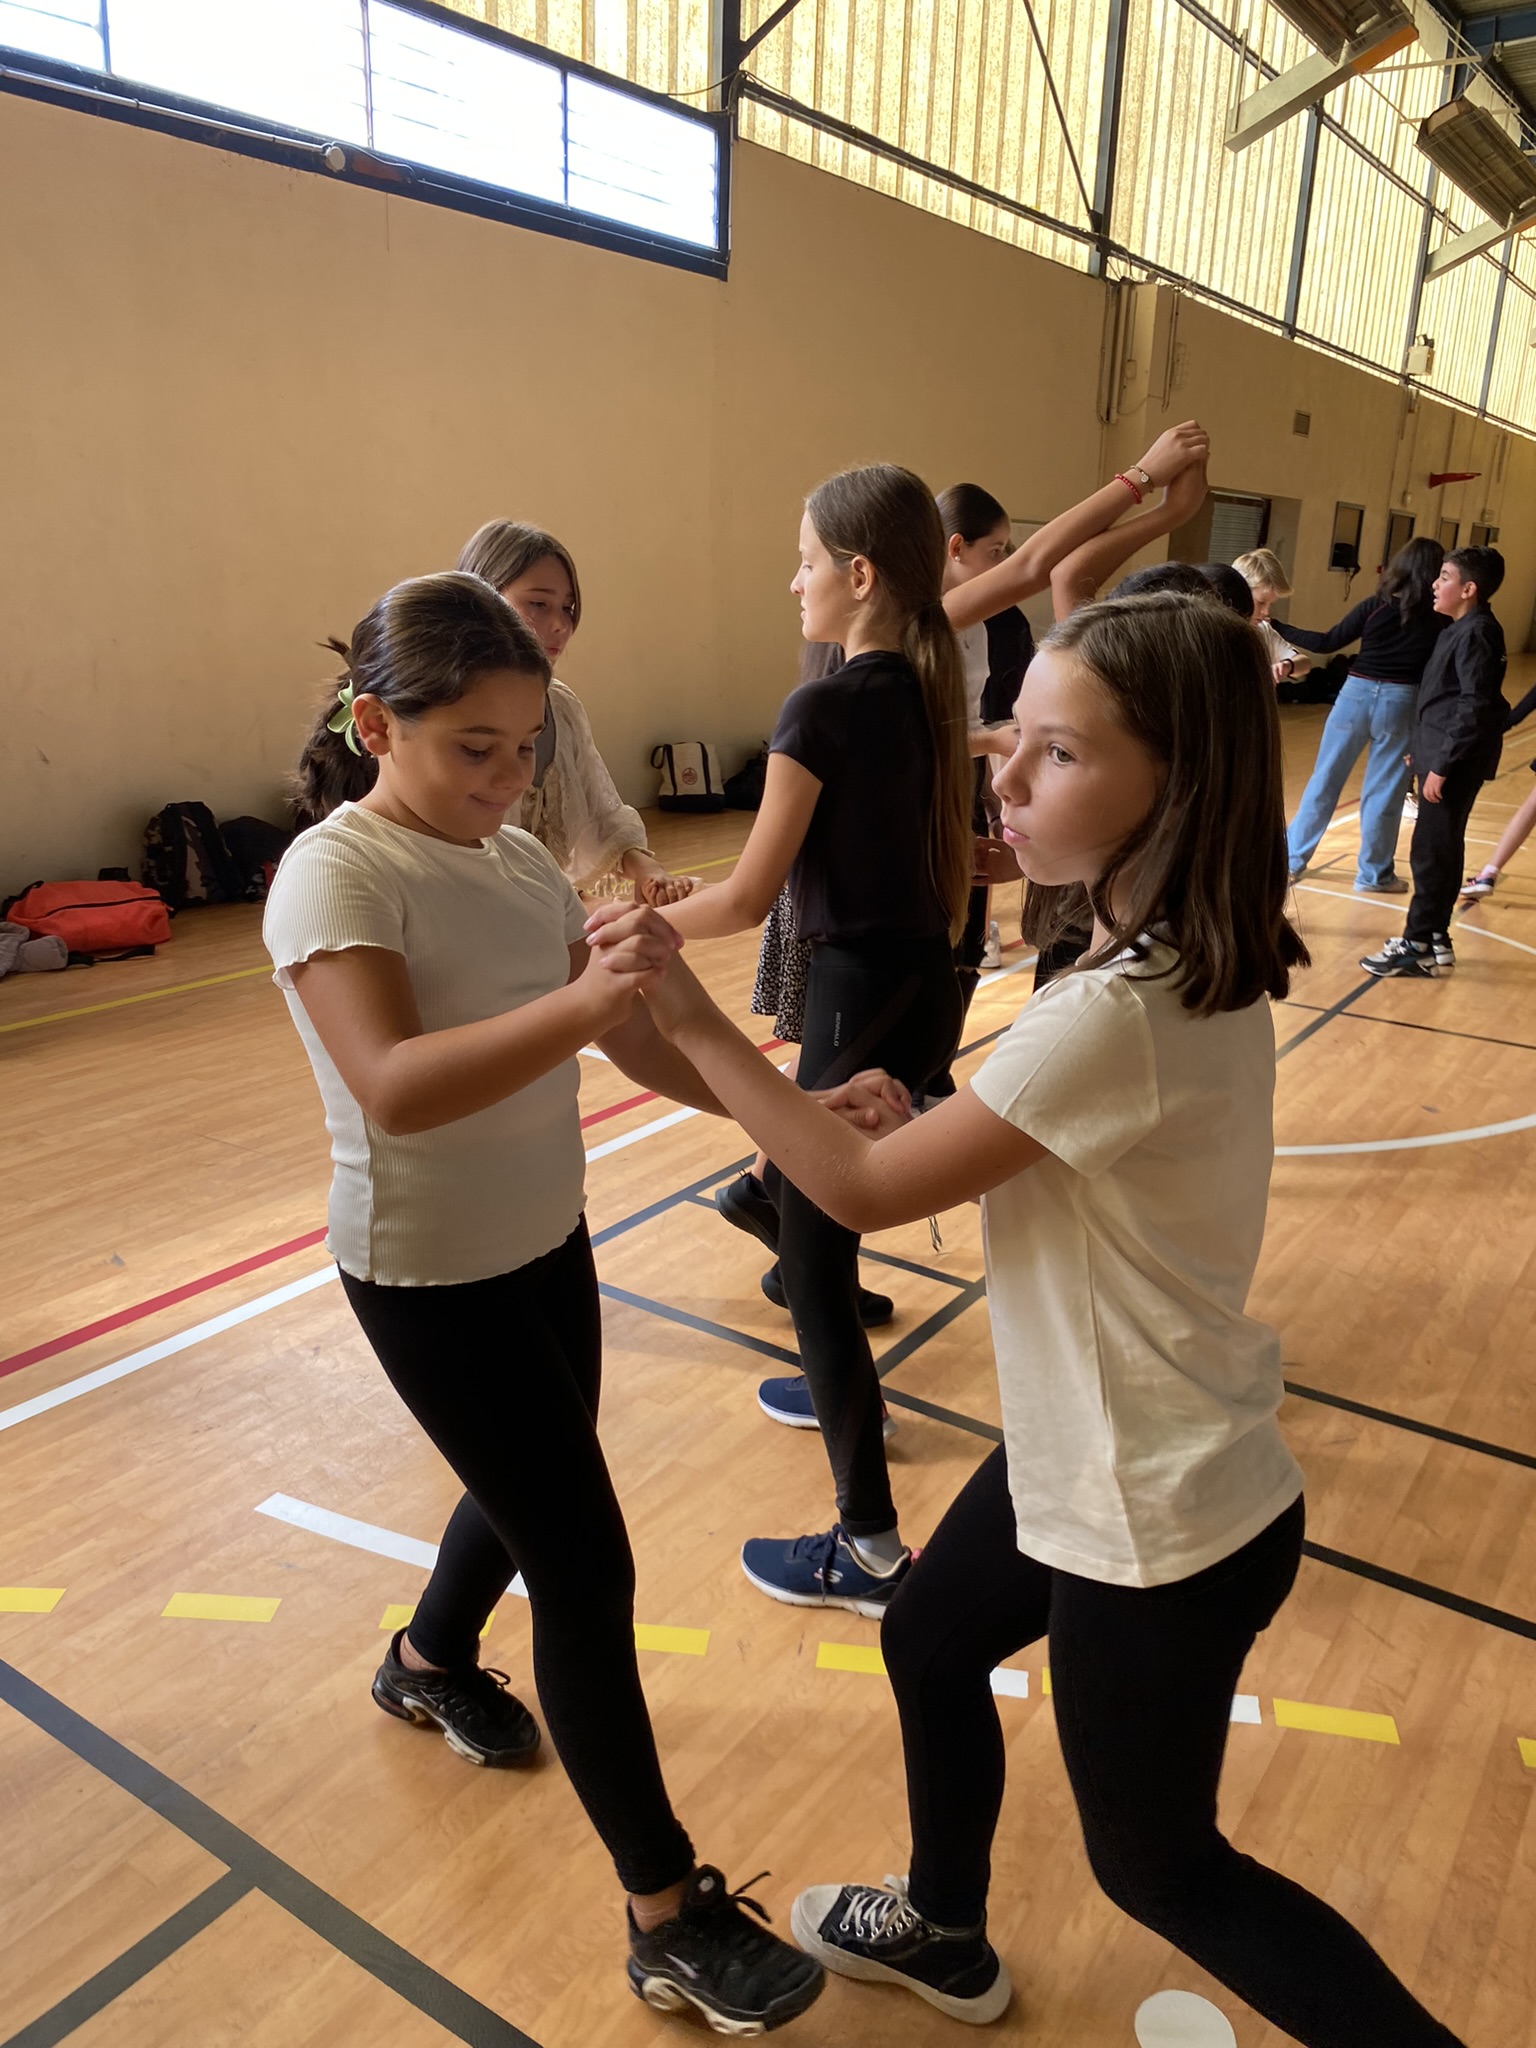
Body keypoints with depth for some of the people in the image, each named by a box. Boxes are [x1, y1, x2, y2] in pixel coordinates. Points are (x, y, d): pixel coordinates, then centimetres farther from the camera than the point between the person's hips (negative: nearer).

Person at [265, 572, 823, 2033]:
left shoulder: (521, 861, 1)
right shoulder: (336, 875, -20)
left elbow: (628, 1039, 0)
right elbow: (395, 1088, -35)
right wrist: (581, 1000, -47)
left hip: (546, 1245, 8)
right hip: (429, 1279, -7)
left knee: (532, 1495, 25)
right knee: (586, 1567, -2)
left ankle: (428, 1663, 58)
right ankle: (669, 1920, 17)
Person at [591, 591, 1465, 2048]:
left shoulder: (1115, 1016, -32)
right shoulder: (1199, 967, -4)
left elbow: (862, 1191, -24)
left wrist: (689, 1017, -18)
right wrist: (926, 1117, -8)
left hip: (1159, 1526, -9)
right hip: (1095, 1455, 9)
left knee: (1158, 1868, 15)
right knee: (928, 1641, 27)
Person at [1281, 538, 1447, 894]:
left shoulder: (1375, 607, -1)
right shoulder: (1440, 621, -1)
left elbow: (1327, 643, 0)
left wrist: (1279, 629, 8)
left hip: (1357, 694, 1)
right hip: (1401, 702, -1)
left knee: (1324, 779, 10)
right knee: (1383, 790, 7)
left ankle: (1291, 859, 15)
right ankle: (1374, 874, 14)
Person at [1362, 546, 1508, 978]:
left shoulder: (1476, 634, -16)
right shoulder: (1464, 630, 14)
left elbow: (1474, 708, -21)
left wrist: (1441, 766, -22)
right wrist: (1426, 751, 20)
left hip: (1455, 763, -10)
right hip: (1444, 757, 10)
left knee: (1431, 854, -4)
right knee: (1441, 852, 14)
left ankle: (1419, 948, 2)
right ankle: (1434, 940, 23)